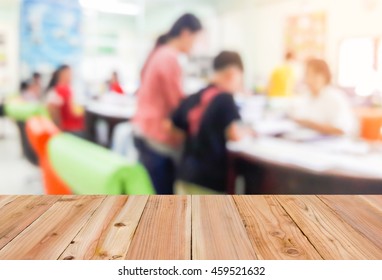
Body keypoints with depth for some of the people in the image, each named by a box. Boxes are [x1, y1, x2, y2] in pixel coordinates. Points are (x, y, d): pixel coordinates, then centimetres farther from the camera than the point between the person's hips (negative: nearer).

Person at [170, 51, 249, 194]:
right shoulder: (225, 98, -11)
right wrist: (247, 132, 0)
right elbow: (235, 134, -22)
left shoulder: (192, 99, 9)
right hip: (210, 179, -7)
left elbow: (171, 127, 15)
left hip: (186, 174, 7)